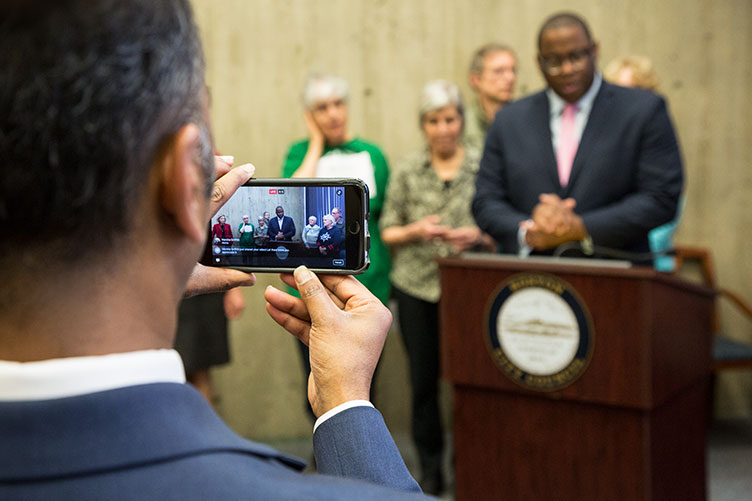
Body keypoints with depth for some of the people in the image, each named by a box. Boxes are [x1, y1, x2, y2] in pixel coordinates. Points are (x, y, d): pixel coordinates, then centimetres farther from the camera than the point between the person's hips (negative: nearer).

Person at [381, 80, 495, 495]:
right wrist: (417, 231, -11)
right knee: (423, 380, 6)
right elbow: (388, 232, 7)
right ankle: (430, 468, 22)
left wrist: (477, 236, -16)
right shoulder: (407, 171, 6)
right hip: (416, 288, 2)